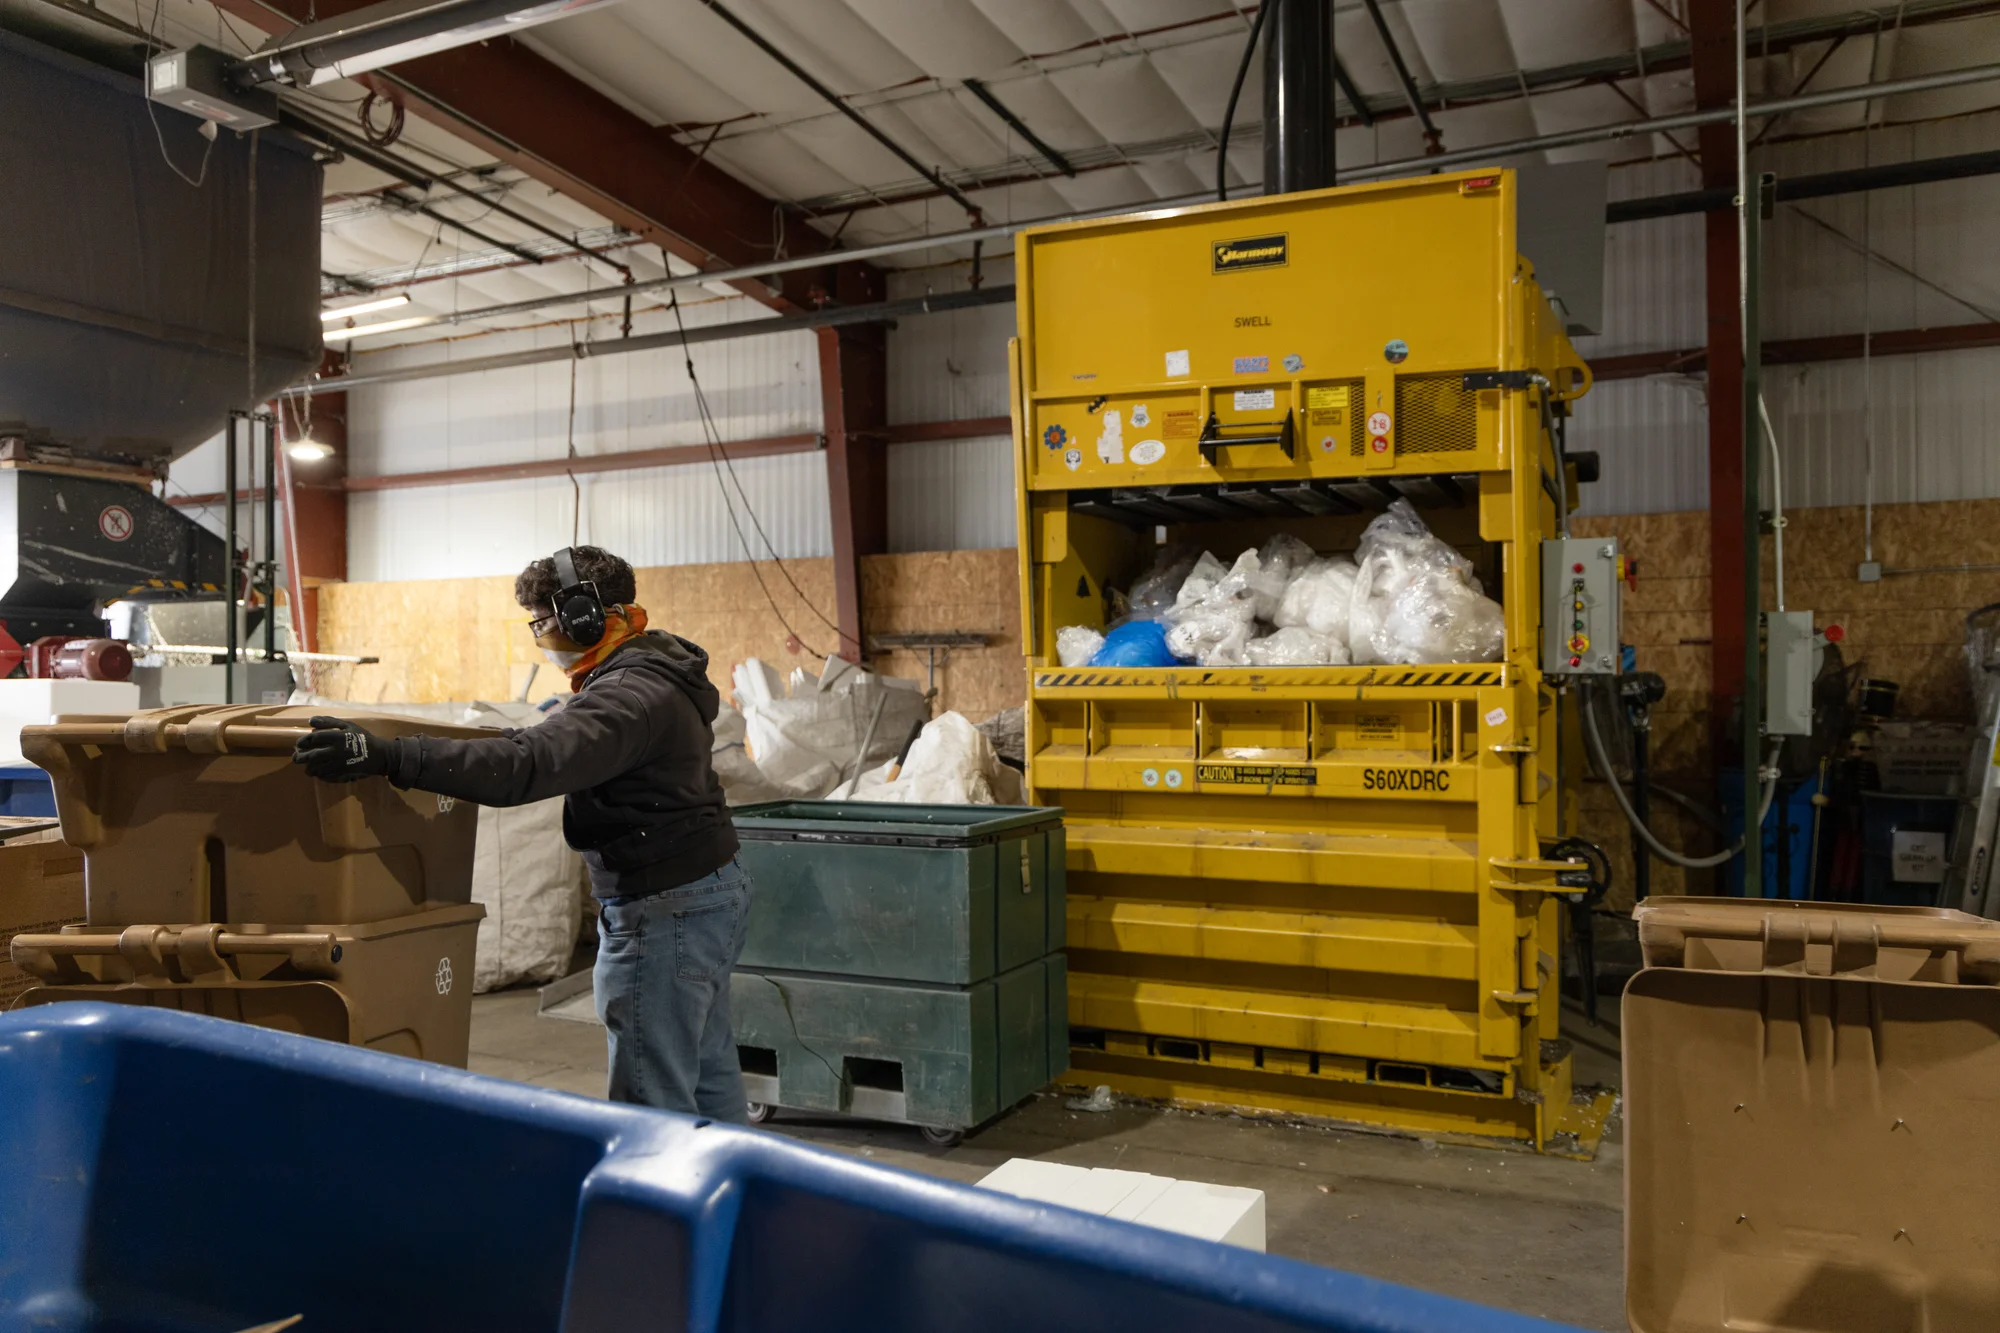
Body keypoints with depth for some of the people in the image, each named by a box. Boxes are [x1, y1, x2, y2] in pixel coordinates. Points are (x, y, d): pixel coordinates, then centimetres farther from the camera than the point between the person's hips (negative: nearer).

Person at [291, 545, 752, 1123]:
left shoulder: (631, 695, -22)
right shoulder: (655, 674, 12)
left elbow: (530, 764, -35)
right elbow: (567, 747, 22)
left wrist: (388, 755, -40)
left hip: (665, 909, -11)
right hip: (709, 887, 11)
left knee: (651, 1097, -4)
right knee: (709, 1074, 19)